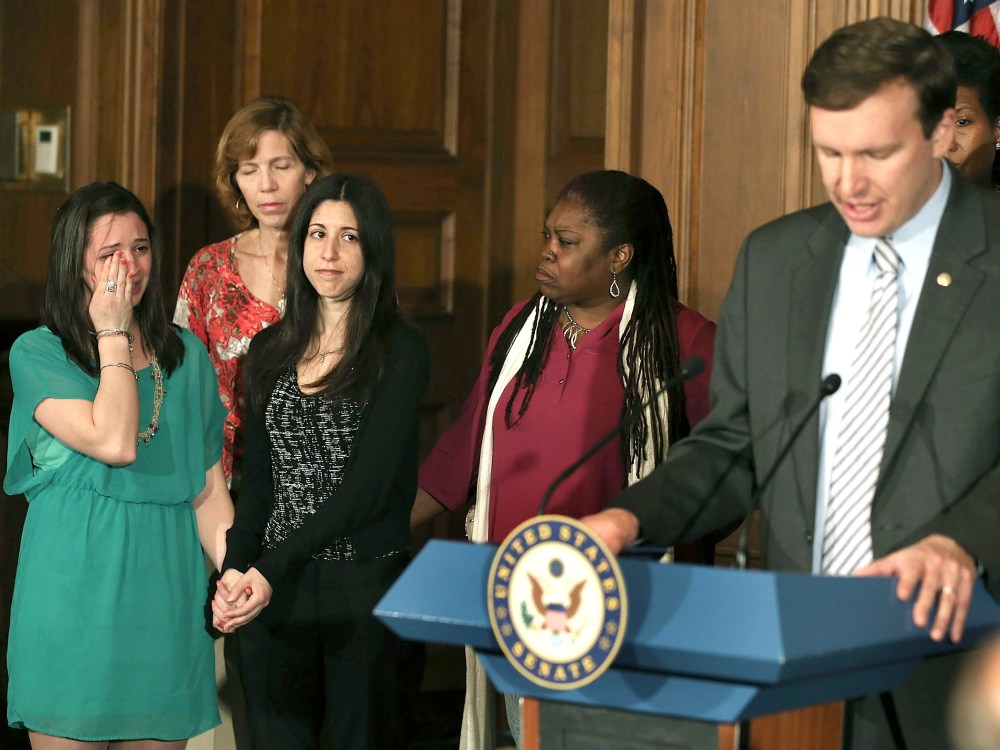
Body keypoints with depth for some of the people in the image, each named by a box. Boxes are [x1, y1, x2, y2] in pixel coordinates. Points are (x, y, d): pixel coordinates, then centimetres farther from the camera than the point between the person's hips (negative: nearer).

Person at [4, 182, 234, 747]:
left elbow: (209, 489, 11)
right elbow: (114, 442, -18)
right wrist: (113, 334, -8)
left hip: (165, 598, 4)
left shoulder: (187, 356, 11)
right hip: (74, 591, -4)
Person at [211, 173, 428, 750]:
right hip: (273, 589, 4)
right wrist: (235, 570, -7)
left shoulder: (400, 350, -6)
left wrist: (270, 570, -16)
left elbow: (366, 486, -13)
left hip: (366, 587, -4)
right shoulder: (272, 351, 10)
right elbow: (258, 481, 11)